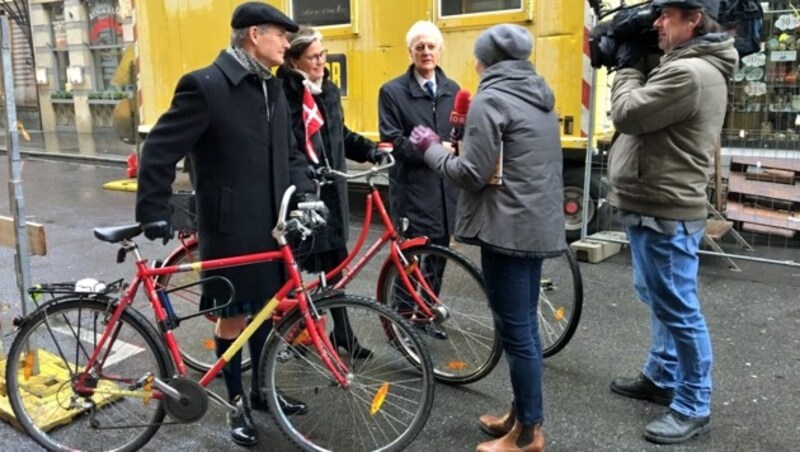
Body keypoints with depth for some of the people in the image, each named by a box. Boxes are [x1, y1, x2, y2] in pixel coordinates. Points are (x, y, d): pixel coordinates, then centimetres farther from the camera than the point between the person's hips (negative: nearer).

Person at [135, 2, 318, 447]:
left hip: (273, 223, 7)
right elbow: (160, 150, -12)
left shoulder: (273, 88, 10)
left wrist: (307, 193, 3)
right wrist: (154, 212, -14)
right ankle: (237, 403, 25)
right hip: (231, 227, -7)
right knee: (234, 314, 7)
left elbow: (290, 152, 16)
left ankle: (261, 390, 35)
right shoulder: (205, 85, -13)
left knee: (264, 307, 17)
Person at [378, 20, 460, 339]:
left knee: (438, 254, 12)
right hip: (412, 186, -5)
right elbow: (392, 141, -9)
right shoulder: (393, 92, -1)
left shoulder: (452, 90, 12)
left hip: (445, 185, 5)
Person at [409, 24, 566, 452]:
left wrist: (432, 148, -1)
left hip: (508, 228, -9)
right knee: (525, 326, 17)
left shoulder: (490, 99, -13)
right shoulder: (540, 97, 15)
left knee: (515, 332, 1)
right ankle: (521, 414, 31)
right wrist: (468, 136, 15)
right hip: (539, 225, 9)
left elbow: (472, 174, -17)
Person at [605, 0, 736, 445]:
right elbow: (649, 114, 16)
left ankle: (693, 408, 11)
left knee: (679, 310, -1)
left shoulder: (689, 72, -21)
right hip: (657, 207, 11)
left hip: (666, 212, -11)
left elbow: (628, 115, -20)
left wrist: (630, 68, -4)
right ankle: (661, 377, 37)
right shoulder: (694, 67, 14)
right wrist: (637, 66, 7)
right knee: (661, 300, 21)